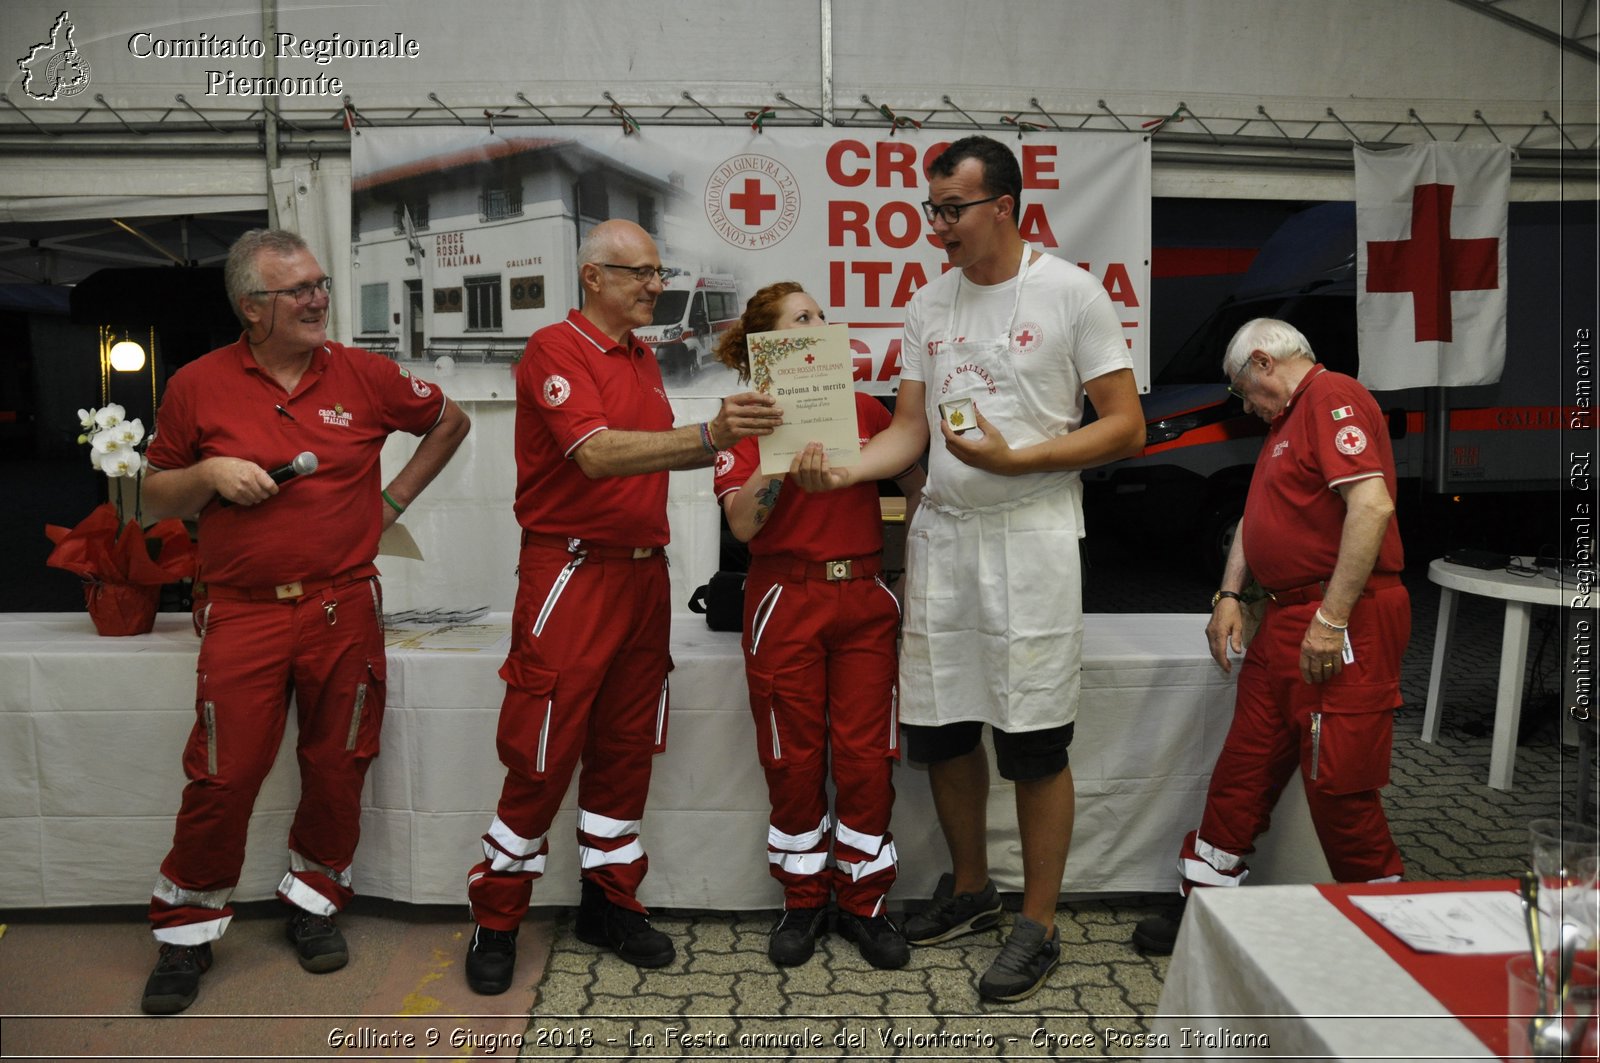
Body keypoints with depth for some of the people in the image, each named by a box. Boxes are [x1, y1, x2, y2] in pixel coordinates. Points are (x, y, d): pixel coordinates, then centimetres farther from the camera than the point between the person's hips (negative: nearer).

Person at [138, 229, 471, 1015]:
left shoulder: (363, 374, 3)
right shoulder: (198, 386, 1)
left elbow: (450, 422, 17)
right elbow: (154, 500, 10)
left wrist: (395, 498, 10)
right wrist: (209, 473, -11)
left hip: (344, 609, 1)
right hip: (242, 613, -1)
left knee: (337, 767, 9)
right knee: (221, 778, -1)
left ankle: (313, 903, 31)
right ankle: (186, 932, 21)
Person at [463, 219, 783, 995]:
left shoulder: (643, 358, 17)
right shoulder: (555, 349, -9)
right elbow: (596, 454, -24)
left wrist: (723, 444, 11)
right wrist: (709, 434, -32)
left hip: (642, 572, 8)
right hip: (571, 573, -7)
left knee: (626, 748, 13)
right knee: (541, 755, -1)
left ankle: (610, 902, 27)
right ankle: (496, 920, 16)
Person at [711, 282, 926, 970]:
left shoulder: (865, 409, 8)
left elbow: (914, 480, 16)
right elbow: (742, 523, -12)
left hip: (863, 598, 2)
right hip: (786, 600, -2)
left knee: (865, 755, 3)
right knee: (794, 758, 6)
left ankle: (865, 902, 19)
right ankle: (804, 902, 23)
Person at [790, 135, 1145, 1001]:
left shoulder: (1070, 293, -3)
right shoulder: (928, 305, 11)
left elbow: (1125, 427, -5)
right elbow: (909, 430, 10)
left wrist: (1014, 459, -16)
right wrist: (843, 471, -10)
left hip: (1030, 532, -5)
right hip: (940, 531, 5)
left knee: (1034, 739, -1)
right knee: (941, 725, 11)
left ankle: (1038, 927, 17)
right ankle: (970, 889, 33)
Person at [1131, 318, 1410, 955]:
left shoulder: (1334, 399, -10)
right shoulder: (1286, 420, 22)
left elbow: (1373, 504, -23)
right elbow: (1257, 517, 25)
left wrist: (1332, 618, -24)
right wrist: (1230, 596, 12)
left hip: (1345, 624, -10)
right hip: (1286, 618, 10)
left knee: (1339, 785, -3)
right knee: (1244, 765, 11)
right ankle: (1203, 901, 20)